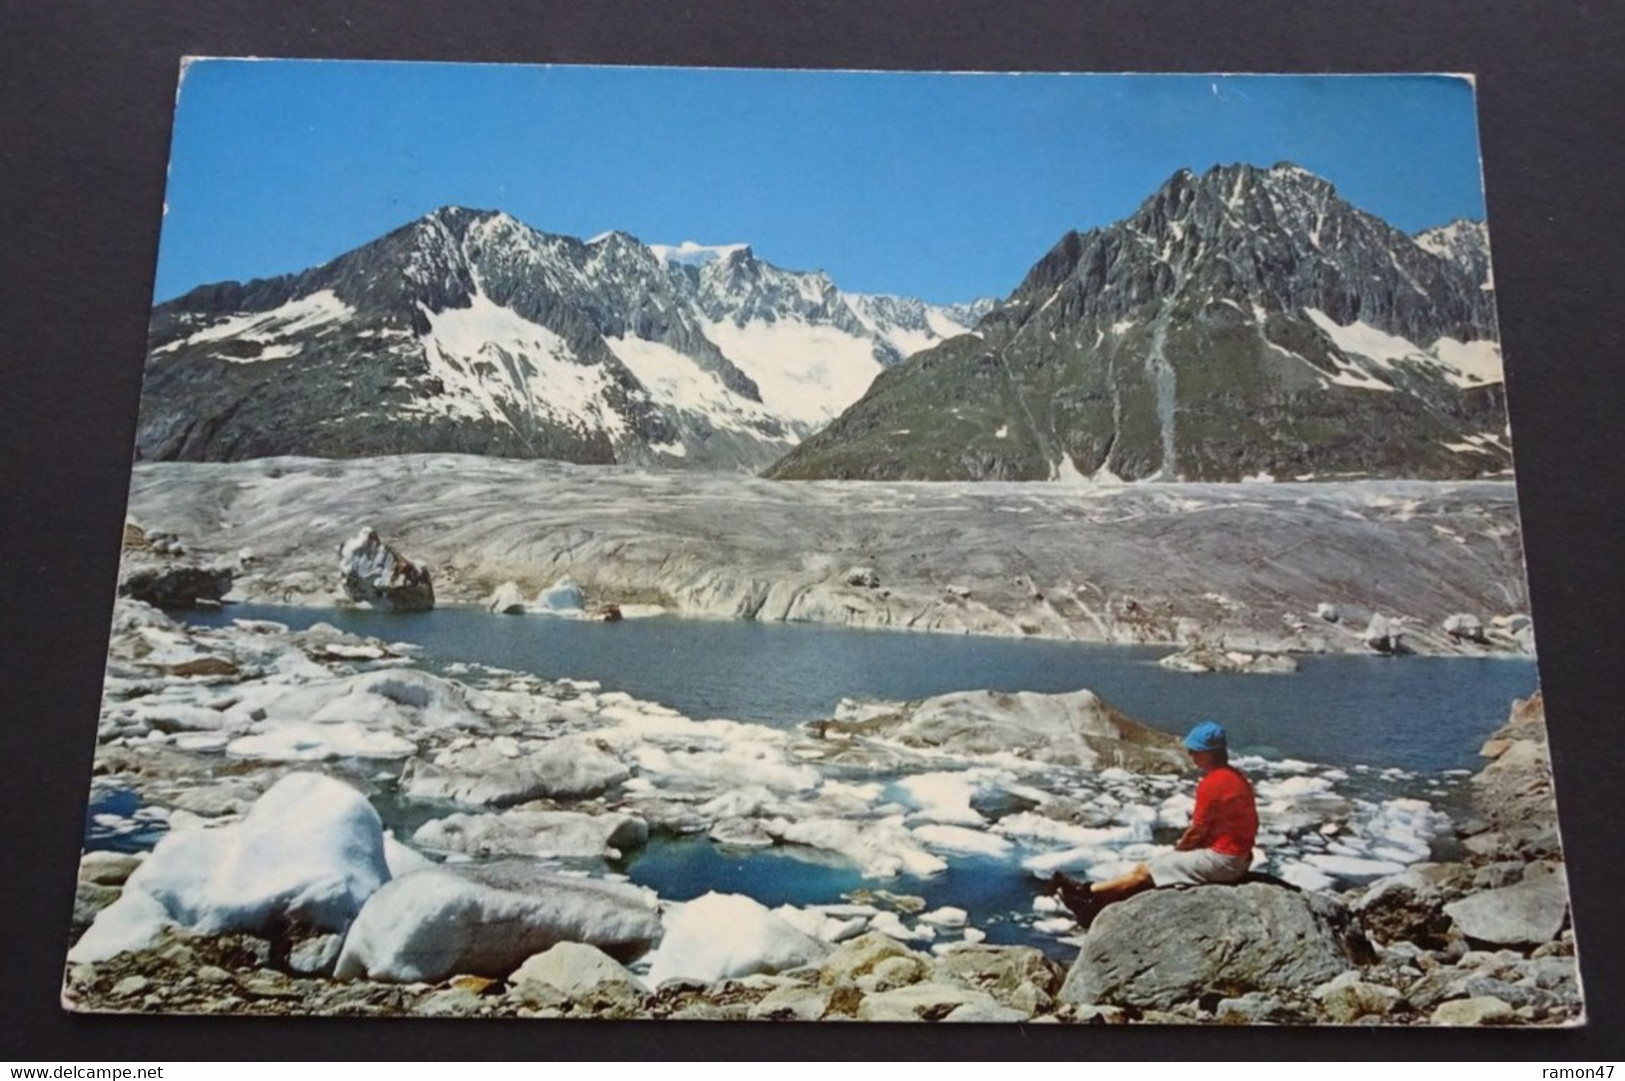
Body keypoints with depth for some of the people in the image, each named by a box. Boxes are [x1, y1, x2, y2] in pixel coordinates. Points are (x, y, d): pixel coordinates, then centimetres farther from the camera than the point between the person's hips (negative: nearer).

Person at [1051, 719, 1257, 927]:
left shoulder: (1212, 783, -20)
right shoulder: (1236, 776, 11)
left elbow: (1196, 831, -15)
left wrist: (1179, 848, 3)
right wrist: (1183, 844, 8)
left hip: (1220, 859, -9)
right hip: (1237, 857, 9)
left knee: (1144, 871, -3)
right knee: (1155, 864, 10)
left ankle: (1085, 892, 6)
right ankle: (1096, 903, 9)